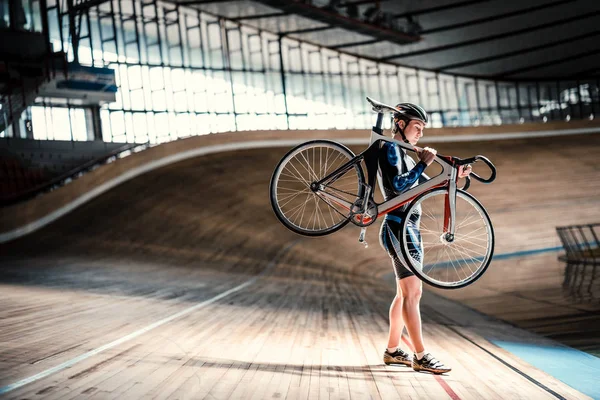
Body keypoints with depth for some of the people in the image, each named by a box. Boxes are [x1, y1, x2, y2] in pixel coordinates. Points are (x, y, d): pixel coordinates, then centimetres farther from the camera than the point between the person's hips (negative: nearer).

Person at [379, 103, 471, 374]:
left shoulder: (404, 155, 22)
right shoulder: (390, 149, -8)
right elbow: (398, 185, -22)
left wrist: (455, 176, 8)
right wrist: (423, 164, -19)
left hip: (409, 228, 11)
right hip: (398, 227, -11)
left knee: (405, 293, 13)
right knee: (413, 292, -11)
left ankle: (392, 351, 20)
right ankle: (421, 357, -9)